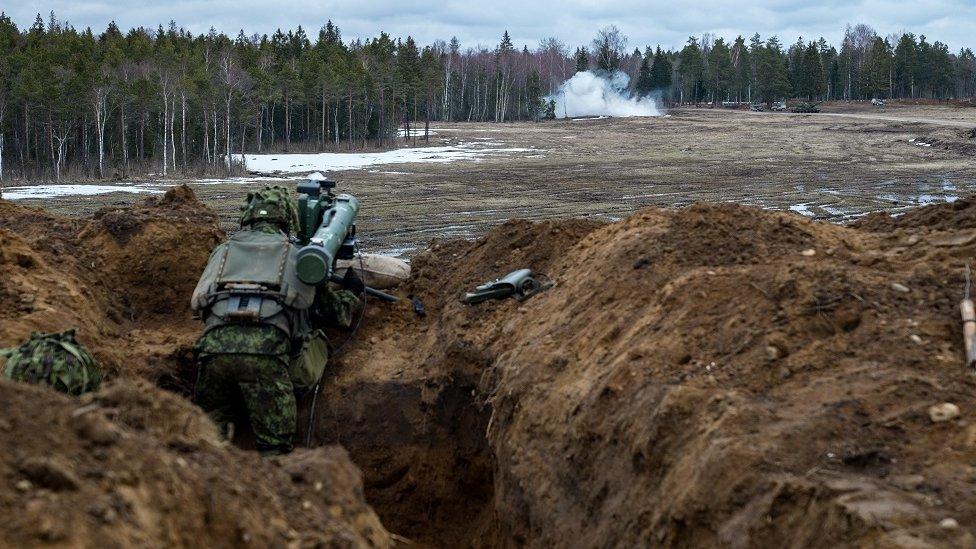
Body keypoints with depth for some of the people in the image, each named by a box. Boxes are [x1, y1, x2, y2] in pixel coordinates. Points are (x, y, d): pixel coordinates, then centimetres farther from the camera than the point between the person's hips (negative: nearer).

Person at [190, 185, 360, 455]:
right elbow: (336, 312, 33)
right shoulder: (295, 255, 23)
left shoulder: (223, 250, 28)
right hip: (266, 351, -2)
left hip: (213, 345, 2)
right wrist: (352, 295, 56)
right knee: (275, 448, 0)